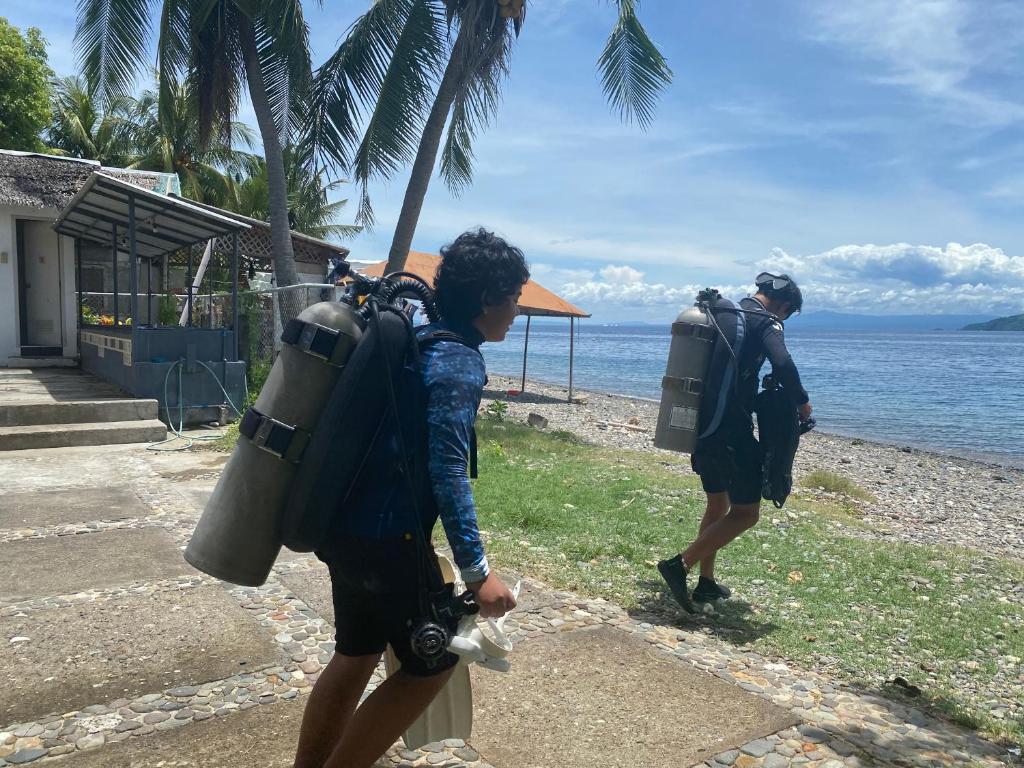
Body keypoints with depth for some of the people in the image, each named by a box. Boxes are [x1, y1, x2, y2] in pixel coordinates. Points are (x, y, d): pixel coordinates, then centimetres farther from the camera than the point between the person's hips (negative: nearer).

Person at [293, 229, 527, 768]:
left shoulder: (417, 340, 11)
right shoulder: (460, 363, -17)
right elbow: (447, 470, -25)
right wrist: (476, 570, -24)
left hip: (347, 527, 9)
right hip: (385, 538, -9)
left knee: (356, 654, 22)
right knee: (433, 662, 8)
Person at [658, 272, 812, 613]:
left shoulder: (720, 313, 16)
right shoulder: (764, 320, -9)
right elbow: (782, 364, -25)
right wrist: (802, 402, -10)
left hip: (701, 426, 9)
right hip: (730, 431, -9)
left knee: (718, 504, 21)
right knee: (746, 512, 0)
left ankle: (706, 583, 25)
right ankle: (680, 565, -9)